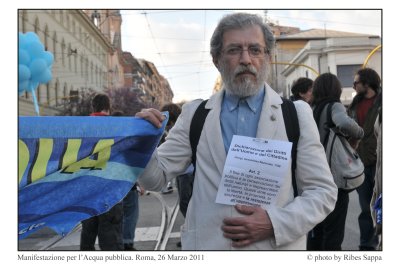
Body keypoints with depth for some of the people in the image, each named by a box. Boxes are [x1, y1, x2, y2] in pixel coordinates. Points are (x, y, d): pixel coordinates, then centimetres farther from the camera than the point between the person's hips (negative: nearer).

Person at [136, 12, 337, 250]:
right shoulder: (194, 114, -1)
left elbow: (324, 191, -3)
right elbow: (155, 179, 0)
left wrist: (275, 223, -17)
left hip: (275, 245, -1)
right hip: (207, 244, 1)